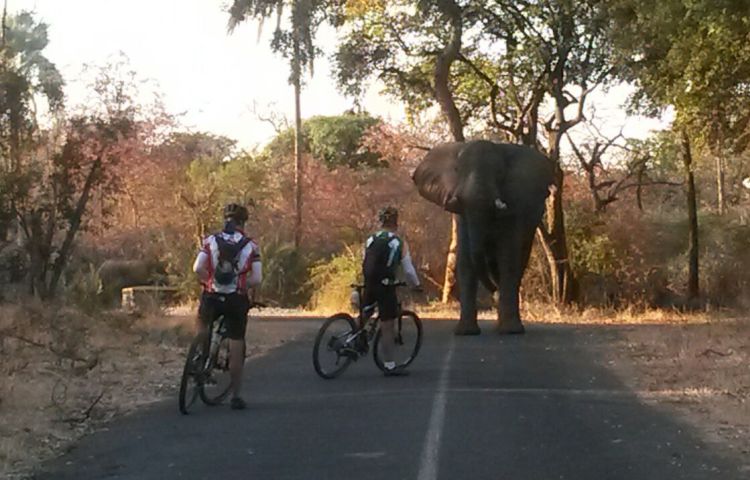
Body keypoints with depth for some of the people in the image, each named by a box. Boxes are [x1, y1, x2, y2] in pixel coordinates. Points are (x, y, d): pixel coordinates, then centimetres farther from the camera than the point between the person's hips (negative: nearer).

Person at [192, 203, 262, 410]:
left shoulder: (210, 240, 3)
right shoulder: (250, 246, 0)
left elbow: (198, 268, -9)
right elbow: (257, 278, -6)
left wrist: (209, 281, 8)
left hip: (212, 297, 1)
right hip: (237, 300, -1)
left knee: (201, 323, 34)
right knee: (236, 347, 8)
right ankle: (236, 396, 11)